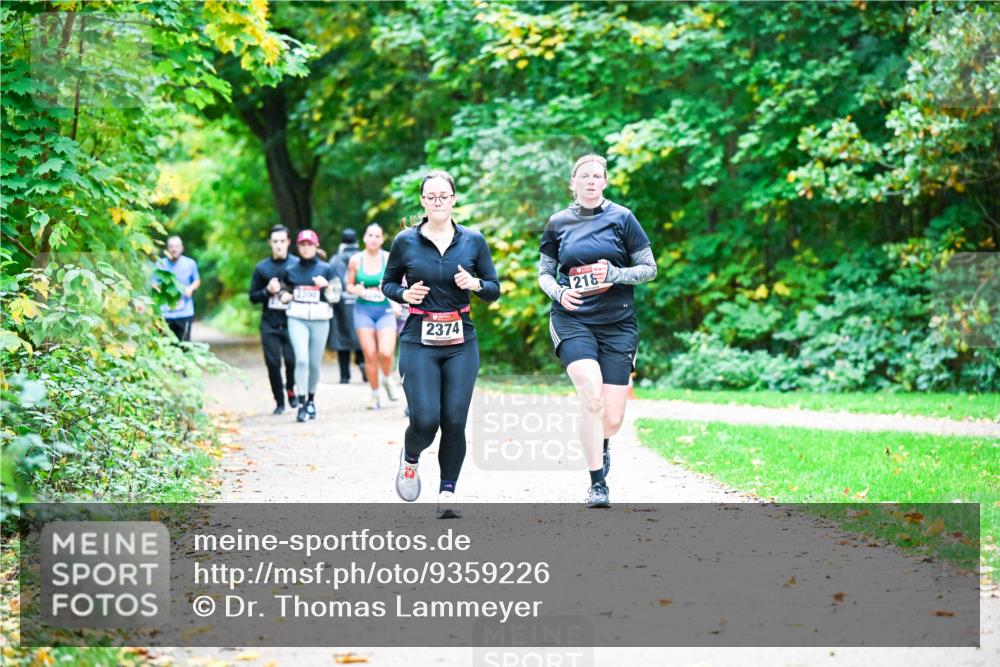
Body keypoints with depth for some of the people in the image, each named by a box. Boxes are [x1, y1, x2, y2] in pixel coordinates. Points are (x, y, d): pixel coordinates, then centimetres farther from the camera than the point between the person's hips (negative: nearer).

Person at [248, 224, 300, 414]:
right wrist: (268, 291, -6)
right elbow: (253, 297, 11)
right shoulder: (261, 268, 8)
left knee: (292, 359, -12)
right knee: (273, 363, -1)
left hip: (291, 322, -2)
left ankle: (290, 388, 18)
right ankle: (279, 402, 13)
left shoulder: (297, 265, 2)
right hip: (269, 324, 2)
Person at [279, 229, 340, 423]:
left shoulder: (326, 269, 5)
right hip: (297, 319, 0)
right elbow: (283, 292, 25)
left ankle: (311, 400, 24)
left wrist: (326, 286, -15)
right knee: (301, 359, -15)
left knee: (315, 363, 5)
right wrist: (284, 296, 3)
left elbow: (336, 296, 4)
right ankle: (302, 404, -14)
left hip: (320, 320, 0)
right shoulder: (290, 270, 10)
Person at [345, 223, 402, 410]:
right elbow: (349, 284, 11)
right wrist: (356, 290, -11)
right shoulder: (356, 260, 1)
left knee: (386, 352, -16)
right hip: (363, 310, 1)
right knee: (370, 354, -3)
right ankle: (374, 394, 13)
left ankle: (387, 378, 16)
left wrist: (396, 302, -8)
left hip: (385, 310, -1)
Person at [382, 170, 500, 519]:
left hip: (461, 342, 1)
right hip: (419, 341, -1)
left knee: (455, 421, -4)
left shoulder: (473, 240, 4)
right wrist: (404, 294, -7)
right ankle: (410, 459, 24)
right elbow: (387, 283, 14)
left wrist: (475, 284, -12)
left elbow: (494, 290, 9)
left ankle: (447, 496, 8)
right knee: (425, 420, -10)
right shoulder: (405, 241, 1)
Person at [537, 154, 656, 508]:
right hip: (572, 321, 0)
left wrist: (615, 274, -13)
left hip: (617, 323, 0)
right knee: (593, 399, -24)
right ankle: (598, 483, -11)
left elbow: (649, 268, 4)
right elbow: (544, 272, 16)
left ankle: (601, 444, 36)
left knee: (612, 419, -2)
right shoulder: (558, 223, 7)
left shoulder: (622, 218, 3)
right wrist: (558, 292, -5)